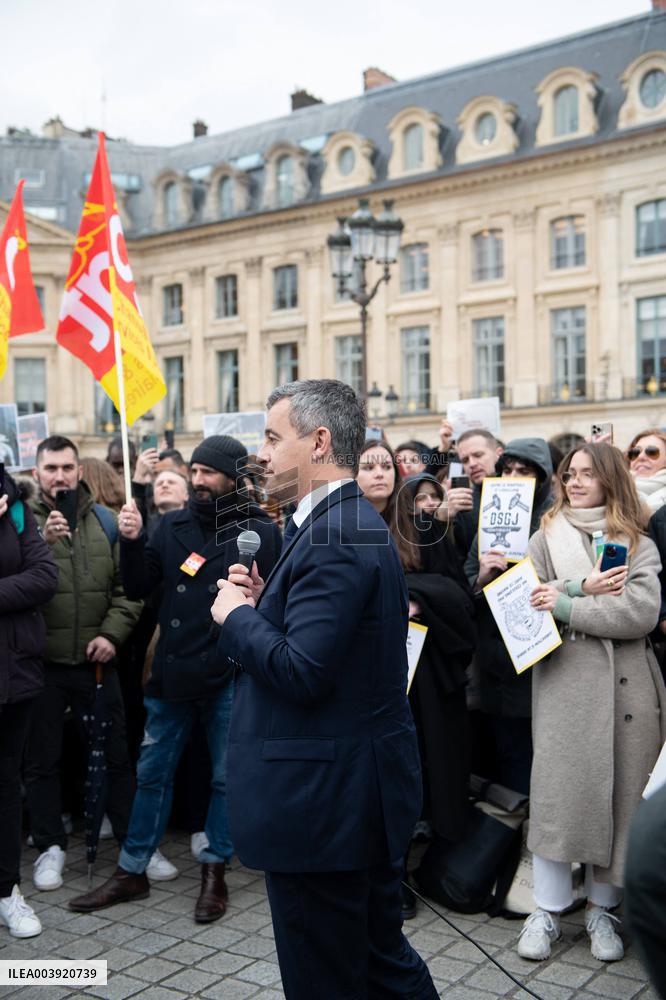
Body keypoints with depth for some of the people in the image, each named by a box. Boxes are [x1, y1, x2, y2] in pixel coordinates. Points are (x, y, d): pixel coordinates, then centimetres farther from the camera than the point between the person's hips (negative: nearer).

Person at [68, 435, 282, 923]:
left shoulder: (261, 532, -6)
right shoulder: (173, 526, 7)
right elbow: (139, 587, 5)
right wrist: (132, 541, -8)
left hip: (229, 676, -4)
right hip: (172, 672, 4)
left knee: (226, 777, 10)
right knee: (152, 772, 13)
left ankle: (214, 871, 27)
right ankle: (132, 872, 27)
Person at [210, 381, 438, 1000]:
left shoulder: (335, 536, -21)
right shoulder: (352, 523, 11)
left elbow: (303, 670, -27)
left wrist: (237, 616, -12)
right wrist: (264, 603, 1)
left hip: (322, 803, -10)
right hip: (363, 794, 10)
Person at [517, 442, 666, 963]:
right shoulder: (546, 538, 9)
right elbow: (525, 598, -2)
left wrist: (566, 604, -12)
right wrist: (584, 588, -13)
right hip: (565, 682, -1)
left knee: (619, 793, 6)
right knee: (557, 789, -2)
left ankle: (602, 907, 21)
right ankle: (548, 909, 11)